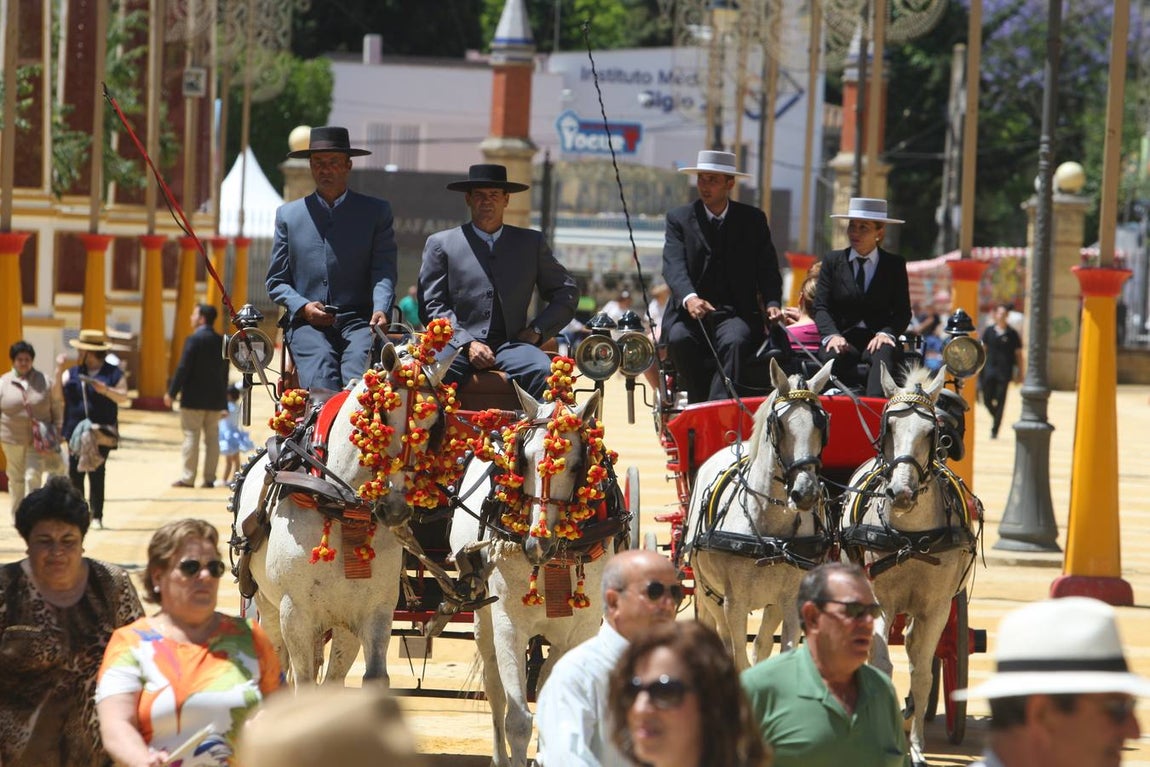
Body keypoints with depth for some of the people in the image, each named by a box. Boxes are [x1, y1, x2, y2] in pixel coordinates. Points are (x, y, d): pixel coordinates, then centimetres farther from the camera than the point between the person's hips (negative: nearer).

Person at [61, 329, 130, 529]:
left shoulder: (113, 374, 1)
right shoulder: (72, 373, 10)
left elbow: (123, 398, -5)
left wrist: (106, 390, -21)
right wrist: (59, 372, -9)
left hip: (102, 432, -3)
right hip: (76, 430, 3)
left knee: (97, 475, -2)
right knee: (75, 474, 3)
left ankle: (97, 516, 4)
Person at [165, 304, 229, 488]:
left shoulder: (194, 340, -12)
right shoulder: (221, 341, 7)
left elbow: (183, 369, -15)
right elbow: (224, 371, 12)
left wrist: (171, 392, -8)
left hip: (194, 398, -6)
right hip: (215, 398, 6)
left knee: (191, 435, -3)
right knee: (212, 437, 9)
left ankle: (188, 478, -4)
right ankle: (210, 478, 8)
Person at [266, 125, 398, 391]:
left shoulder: (376, 212, 14)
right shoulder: (288, 215, 18)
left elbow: (384, 271, 5)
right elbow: (276, 281, 17)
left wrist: (380, 310, -16)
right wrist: (303, 307, -4)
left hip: (358, 322, -1)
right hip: (307, 324, 1)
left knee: (361, 386, -32)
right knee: (321, 382, -30)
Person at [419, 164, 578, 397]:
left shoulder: (531, 243, 18)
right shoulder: (441, 244, 13)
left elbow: (567, 292, 23)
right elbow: (431, 306, 6)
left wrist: (537, 330, 7)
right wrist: (467, 343, -8)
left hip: (510, 344, 1)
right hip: (458, 344, -1)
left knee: (541, 369, -33)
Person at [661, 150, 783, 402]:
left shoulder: (753, 219, 11)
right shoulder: (679, 218, 7)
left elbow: (767, 268, 5)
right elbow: (674, 266, -8)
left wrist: (772, 304, -16)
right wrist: (689, 298, -30)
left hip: (736, 315, 0)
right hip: (690, 313, 0)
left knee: (735, 341, -33)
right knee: (679, 339, -32)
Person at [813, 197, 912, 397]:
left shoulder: (895, 265, 11)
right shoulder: (832, 261, 13)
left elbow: (902, 311, 7)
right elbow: (821, 307, 6)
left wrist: (886, 333, -14)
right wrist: (832, 335, -14)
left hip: (878, 338, -1)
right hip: (842, 338, 1)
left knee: (883, 355, -37)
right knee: (836, 356, -36)